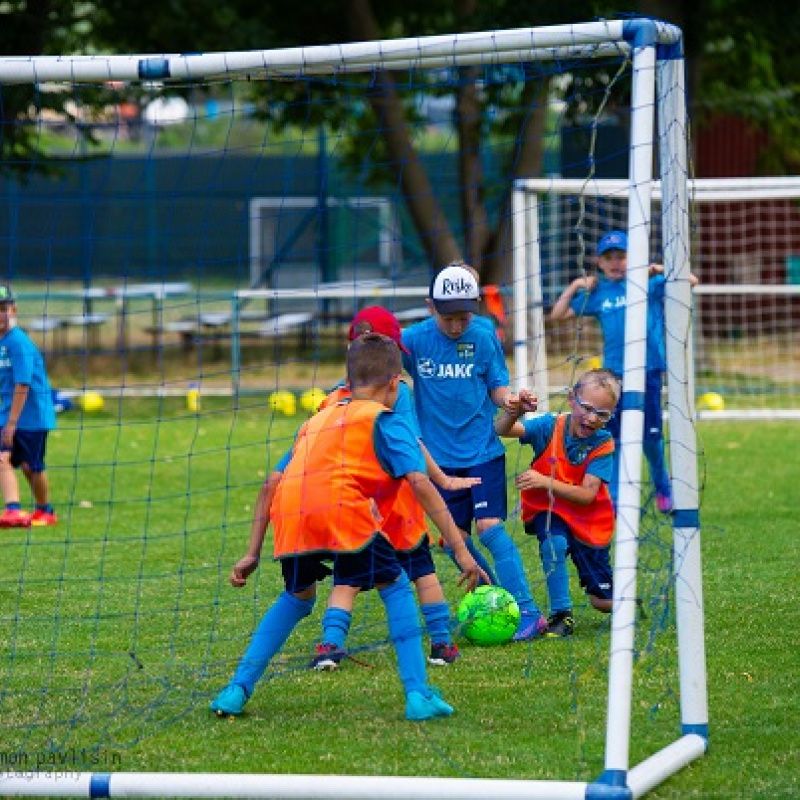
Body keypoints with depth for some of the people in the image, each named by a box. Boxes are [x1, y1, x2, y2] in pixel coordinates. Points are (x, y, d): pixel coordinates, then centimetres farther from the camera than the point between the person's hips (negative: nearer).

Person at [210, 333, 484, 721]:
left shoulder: (316, 420, 35)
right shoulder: (385, 420, 19)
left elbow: (272, 485, 30)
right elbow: (421, 484, 6)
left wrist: (253, 554, 34)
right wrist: (461, 550, 4)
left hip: (290, 515, 5)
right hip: (342, 511, -5)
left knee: (297, 597, 28)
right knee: (395, 588, 13)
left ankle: (236, 691, 23)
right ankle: (418, 696, 4)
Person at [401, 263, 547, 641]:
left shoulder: (484, 337, -6)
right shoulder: (413, 339, -5)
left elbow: (498, 387, -1)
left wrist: (509, 399, -22)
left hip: (483, 450, -3)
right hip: (440, 454, 3)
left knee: (489, 527, -15)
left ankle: (528, 612, -16)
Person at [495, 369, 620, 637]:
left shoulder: (603, 443, -17)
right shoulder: (550, 426, -15)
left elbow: (587, 495, -25)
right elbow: (501, 430, -24)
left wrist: (546, 482, -36)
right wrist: (515, 411, -46)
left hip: (588, 519, 0)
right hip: (547, 510, 0)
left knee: (604, 602, 5)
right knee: (554, 543, -37)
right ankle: (561, 614, -20)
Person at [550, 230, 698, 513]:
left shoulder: (649, 284, 1)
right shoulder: (596, 293, 9)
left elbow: (690, 281, -7)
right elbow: (557, 314, 11)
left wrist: (660, 270, -17)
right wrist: (574, 287, 3)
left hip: (648, 370, -2)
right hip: (613, 373, 2)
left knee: (650, 436, 1)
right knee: (615, 438, 4)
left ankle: (663, 487, 24)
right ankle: (612, 499, 10)